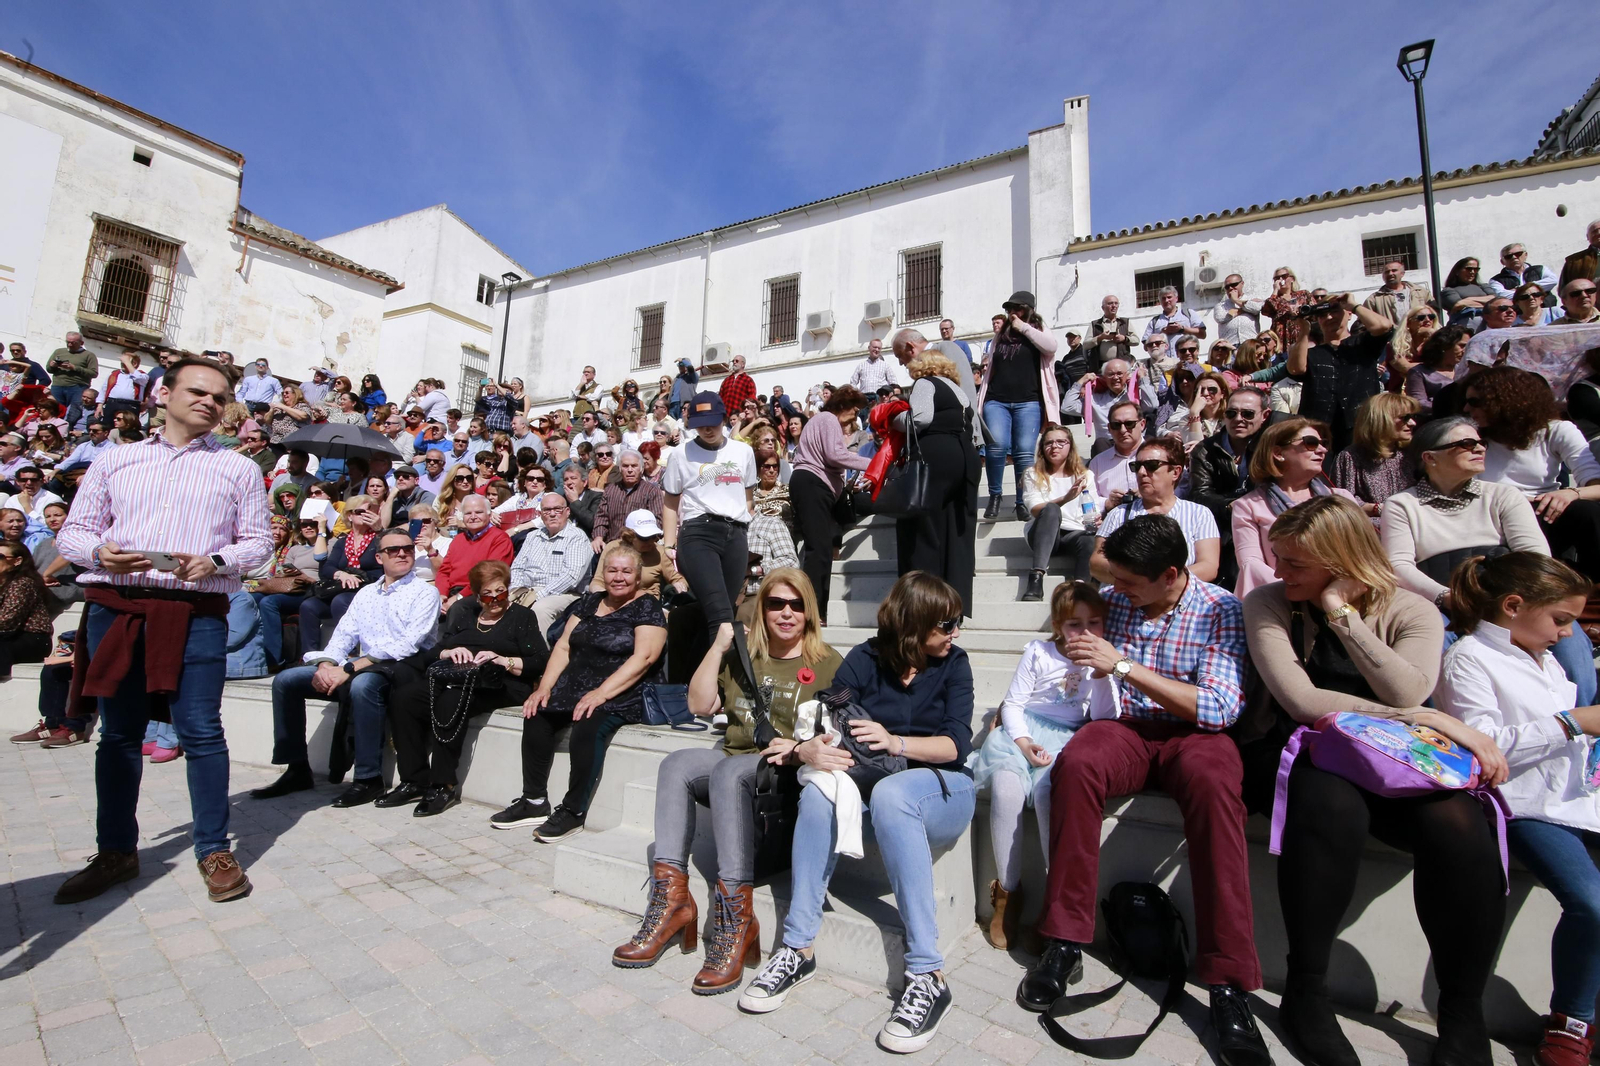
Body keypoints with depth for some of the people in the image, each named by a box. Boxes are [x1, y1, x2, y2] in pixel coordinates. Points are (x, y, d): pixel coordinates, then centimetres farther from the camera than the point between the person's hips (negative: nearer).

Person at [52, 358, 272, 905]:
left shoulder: (238, 469, 11)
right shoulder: (114, 461, 16)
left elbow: (259, 540, 6)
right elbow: (72, 531, 14)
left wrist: (216, 560, -13)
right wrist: (99, 551, -8)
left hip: (196, 613, -2)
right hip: (114, 608, 3)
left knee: (201, 732, -4)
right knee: (118, 732, 11)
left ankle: (214, 851, 6)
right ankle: (116, 852, 25)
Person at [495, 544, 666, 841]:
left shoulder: (647, 607, -5)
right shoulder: (589, 602, 14)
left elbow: (644, 657, -16)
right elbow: (563, 646, 12)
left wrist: (602, 692, -23)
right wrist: (544, 687, -2)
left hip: (623, 694, -6)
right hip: (575, 686, 6)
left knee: (588, 725, -31)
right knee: (536, 715, -15)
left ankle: (574, 811, -13)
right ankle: (534, 801, 0)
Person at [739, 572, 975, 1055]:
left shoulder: (954, 662, 2)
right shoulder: (865, 660, 1)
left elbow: (956, 745, -9)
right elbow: (826, 725, -5)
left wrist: (895, 742, -27)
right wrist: (807, 749, -29)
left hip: (941, 788, -1)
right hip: (871, 782, 2)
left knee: (890, 793, -35)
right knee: (820, 788, -31)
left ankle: (928, 976, -31)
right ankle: (798, 949, -21)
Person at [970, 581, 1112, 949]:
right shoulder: (1039, 652, 6)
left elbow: (1102, 719, 0)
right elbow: (1013, 703, 4)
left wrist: (1102, 675, -10)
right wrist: (1022, 741, -12)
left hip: (1064, 739, 0)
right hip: (1021, 732, 0)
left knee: (1046, 791, -34)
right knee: (1005, 787, -31)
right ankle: (1007, 892, -13)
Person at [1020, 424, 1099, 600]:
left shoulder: (1085, 475, 14)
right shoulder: (1033, 474, 7)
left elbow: (1094, 512, 6)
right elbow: (1036, 510, -9)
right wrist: (1066, 498, -26)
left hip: (1074, 534, 1)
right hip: (1042, 534, -1)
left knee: (1090, 539, -34)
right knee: (1051, 509, -34)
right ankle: (1036, 579, -43)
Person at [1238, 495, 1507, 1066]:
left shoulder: (1410, 611, 3)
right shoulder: (1267, 603, -2)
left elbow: (1407, 694, -17)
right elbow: (1301, 702, -13)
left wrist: (1342, 613, -16)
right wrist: (1433, 720, -12)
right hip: (1290, 751, -2)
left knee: (1457, 821, -30)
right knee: (1332, 803, -36)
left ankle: (1463, 1014, -9)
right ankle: (1305, 992, -20)